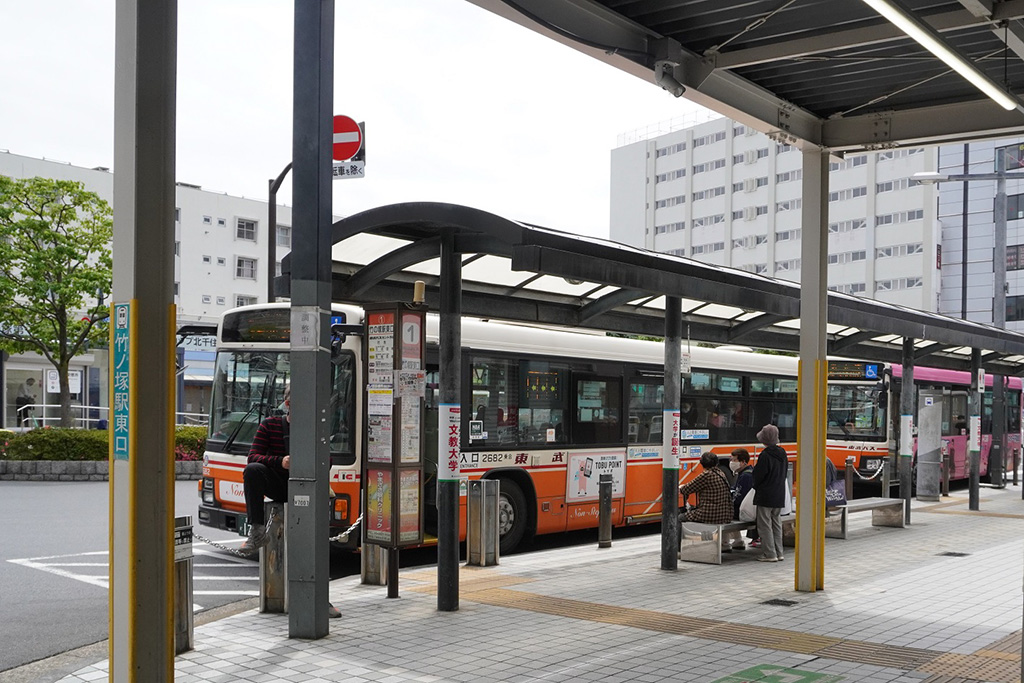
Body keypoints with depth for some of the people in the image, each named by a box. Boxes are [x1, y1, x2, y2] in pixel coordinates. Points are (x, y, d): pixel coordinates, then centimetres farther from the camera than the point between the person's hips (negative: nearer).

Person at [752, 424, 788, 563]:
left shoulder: (765, 455, -18)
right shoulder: (782, 453, 5)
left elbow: (758, 476, -13)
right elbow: (785, 472, 13)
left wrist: (756, 487, 6)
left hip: (765, 496, -7)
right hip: (779, 495, 7)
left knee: (765, 525, 0)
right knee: (776, 524, 15)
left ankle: (769, 554, 0)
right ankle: (778, 553, 18)